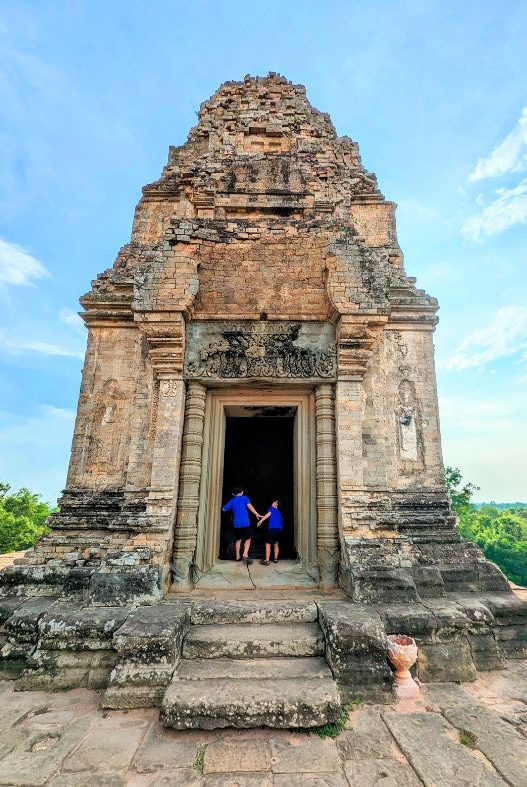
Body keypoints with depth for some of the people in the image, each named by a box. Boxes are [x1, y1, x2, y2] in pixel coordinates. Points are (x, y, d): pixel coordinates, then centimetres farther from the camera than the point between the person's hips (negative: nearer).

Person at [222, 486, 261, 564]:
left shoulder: (232, 501, 12)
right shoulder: (244, 498, 3)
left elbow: (224, 509, 18)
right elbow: (249, 506, -12)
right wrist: (256, 514, -16)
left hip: (236, 524, 3)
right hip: (245, 523, -3)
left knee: (238, 540, 15)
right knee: (248, 539, 6)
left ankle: (238, 556, 16)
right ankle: (245, 554, -11)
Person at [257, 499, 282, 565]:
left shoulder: (272, 509, 7)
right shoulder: (279, 511, 25)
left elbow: (269, 514, -13)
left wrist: (261, 520, -17)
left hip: (272, 528, -6)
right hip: (279, 529, 6)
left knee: (268, 544, -4)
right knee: (276, 545, 17)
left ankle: (267, 561, -8)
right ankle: (275, 559, 20)